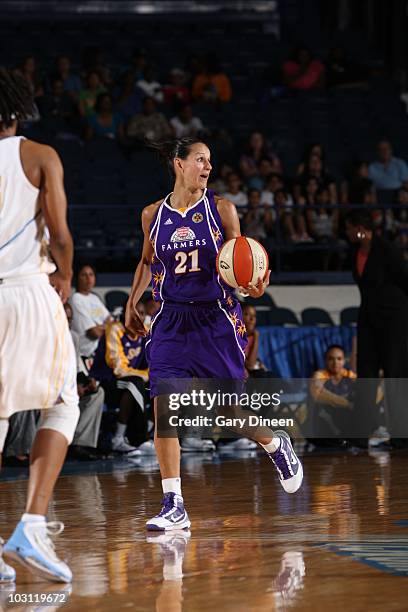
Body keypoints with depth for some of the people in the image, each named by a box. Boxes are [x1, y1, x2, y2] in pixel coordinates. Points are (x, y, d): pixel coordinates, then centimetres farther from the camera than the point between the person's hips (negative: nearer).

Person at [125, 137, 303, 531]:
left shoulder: (221, 210, -3)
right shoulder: (153, 215, 3)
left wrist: (254, 286, -21)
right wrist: (132, 304, 14)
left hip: (216, 319, -2)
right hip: (171, 323, 2)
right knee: (163, 411, -10)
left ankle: (277, 445, 34)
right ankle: (174, 507, -6)